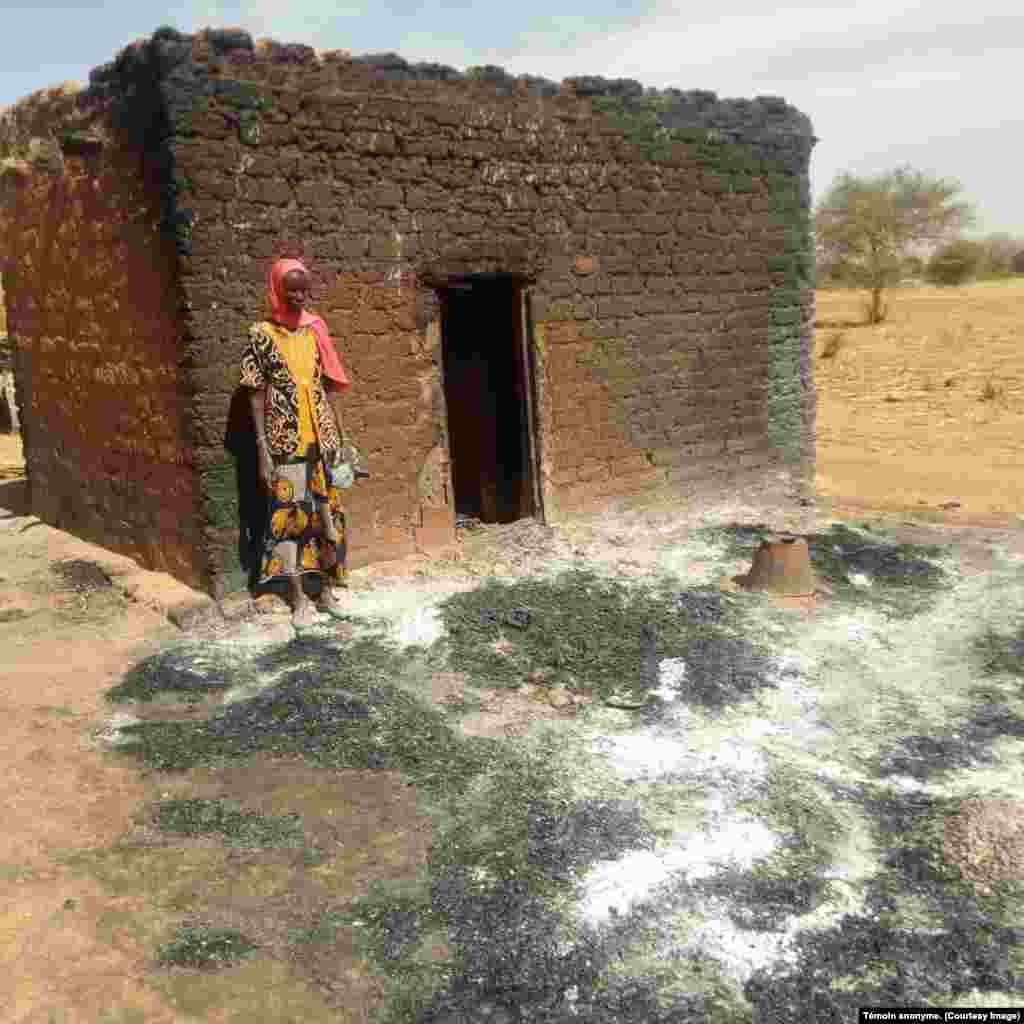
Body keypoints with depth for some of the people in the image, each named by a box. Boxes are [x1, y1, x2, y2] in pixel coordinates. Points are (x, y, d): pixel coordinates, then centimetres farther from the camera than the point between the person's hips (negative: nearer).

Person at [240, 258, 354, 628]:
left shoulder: (316, 328, 6)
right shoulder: (261, 335, -5)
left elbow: (331, 386, 9)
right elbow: (257, 395, -5)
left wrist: (340, 437, 6)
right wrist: (262, 450, -10)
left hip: (321, 438, 4)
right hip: (285, 441, -3)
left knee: (329, 511, 7)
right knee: (290, 514, 3)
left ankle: (328, 589, 21)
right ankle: (299, 598, 13)